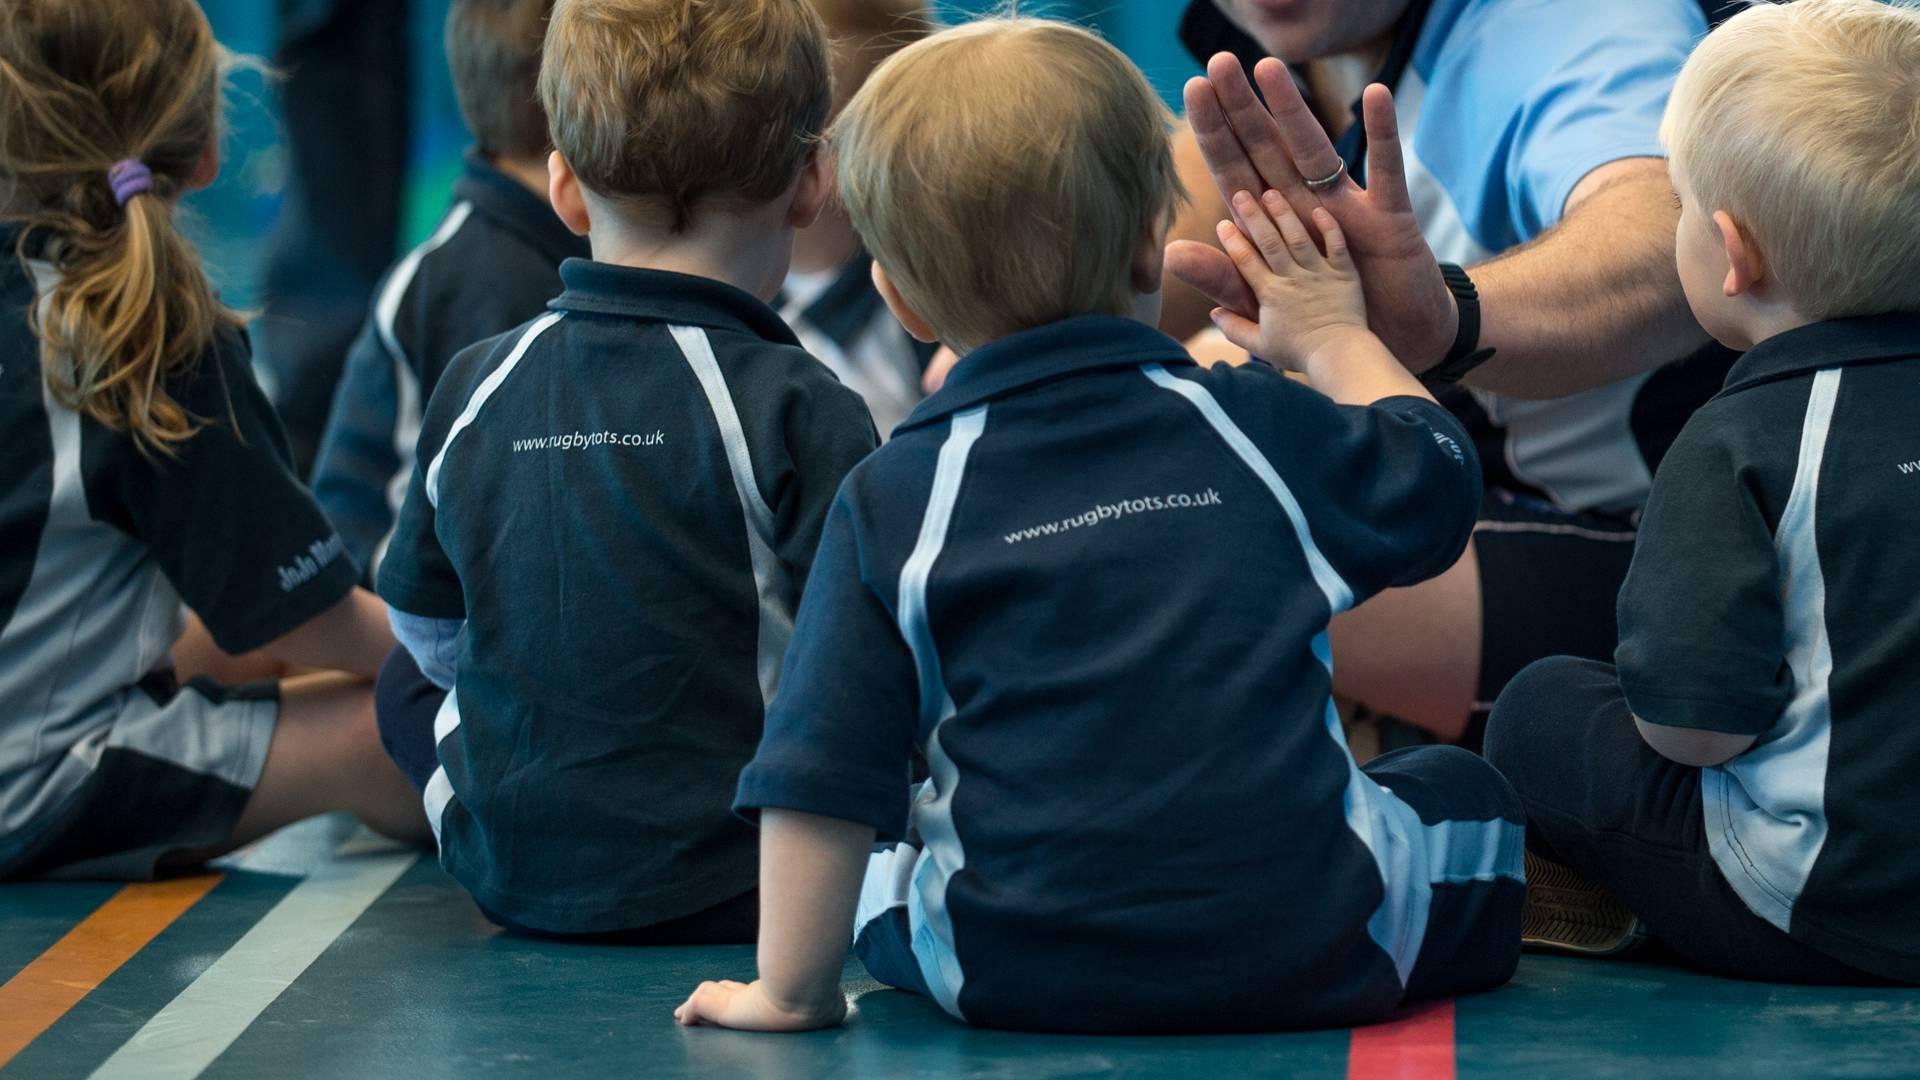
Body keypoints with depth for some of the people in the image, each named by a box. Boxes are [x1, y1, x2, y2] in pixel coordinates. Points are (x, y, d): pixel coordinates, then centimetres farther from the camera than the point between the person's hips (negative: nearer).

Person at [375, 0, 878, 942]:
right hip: (737, 895, -4)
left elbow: (429, 640, 13)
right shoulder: (795, 407, -15)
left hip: (509, 883, 4)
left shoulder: (471, 390, 1)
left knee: (401, 691, 29)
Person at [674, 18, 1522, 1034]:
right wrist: (1334, 337, 35)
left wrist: (791, 988, 4)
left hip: (1012, 974, 0)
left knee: (878, 862, 29)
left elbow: (826, 775, -4)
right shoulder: (1259, 425, 0)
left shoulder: (893, 500, -2)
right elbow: (1436, 488, 20)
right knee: (1464, 792, 27)